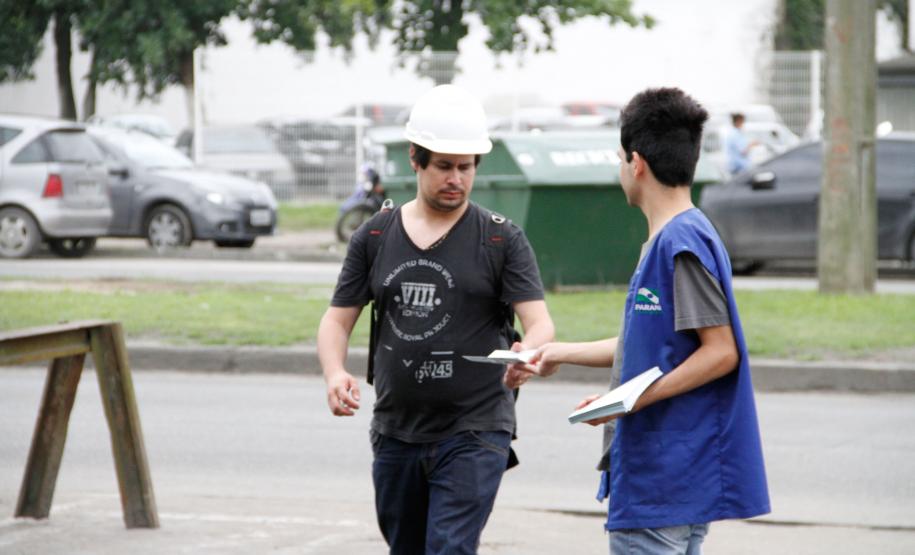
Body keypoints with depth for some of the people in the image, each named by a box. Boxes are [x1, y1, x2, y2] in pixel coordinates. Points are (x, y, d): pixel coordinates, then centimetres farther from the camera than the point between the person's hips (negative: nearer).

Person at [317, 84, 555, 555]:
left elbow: (540, 324, -11)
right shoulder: (374, 238, 6)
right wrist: (334, 373, -15)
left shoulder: (502, 240, -3)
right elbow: (336, 321, 7)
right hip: (395, 432, 4)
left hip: (473, 433, -4)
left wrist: (528, 352, -36)